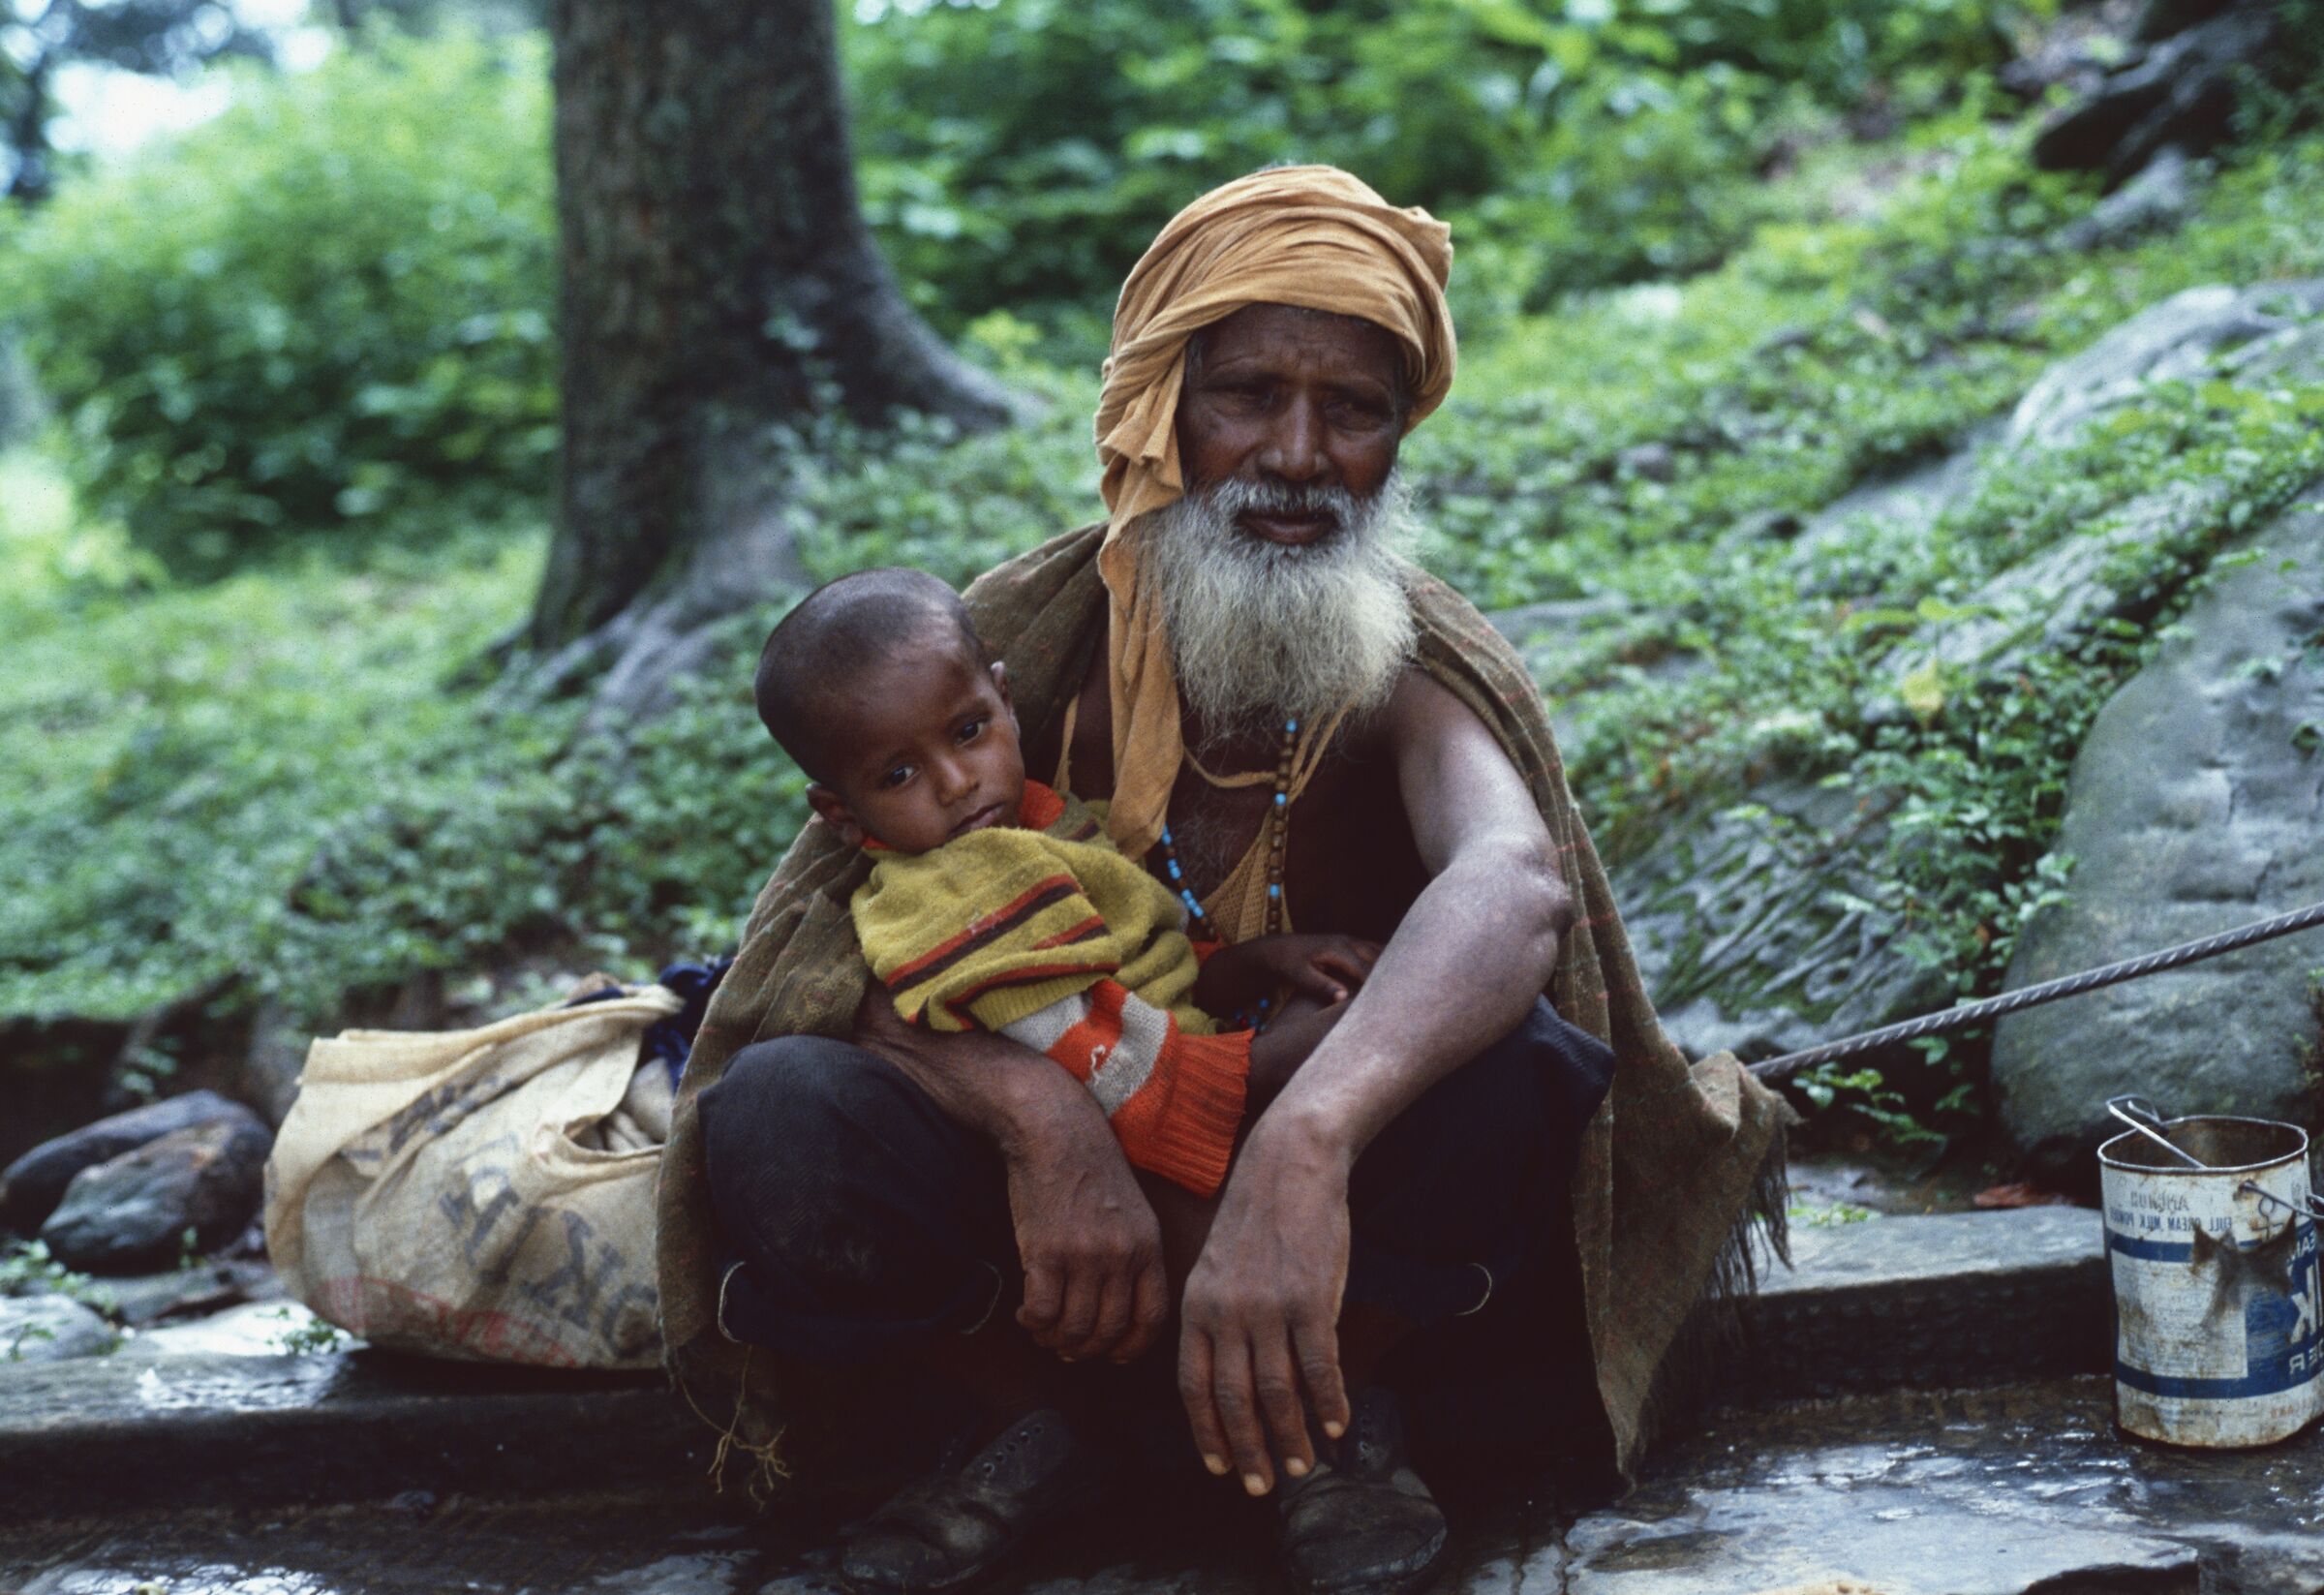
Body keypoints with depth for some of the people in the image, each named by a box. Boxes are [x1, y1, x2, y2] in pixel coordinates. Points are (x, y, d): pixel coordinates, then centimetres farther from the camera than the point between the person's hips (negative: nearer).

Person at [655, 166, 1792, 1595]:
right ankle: (1030, 1423, 0)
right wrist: (1038, 1111, -38)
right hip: (1065, 1166, 1)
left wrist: (1303, 1147, -58)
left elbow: (1513, 878, -39)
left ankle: (1344, 1413, -5)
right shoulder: (1032, 632, -11)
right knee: (775, 1114, -27)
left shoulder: (1417, 662, -16)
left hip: (1329, 1181, -1)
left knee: (1514, 1053, -32)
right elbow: (844, 933, -16)